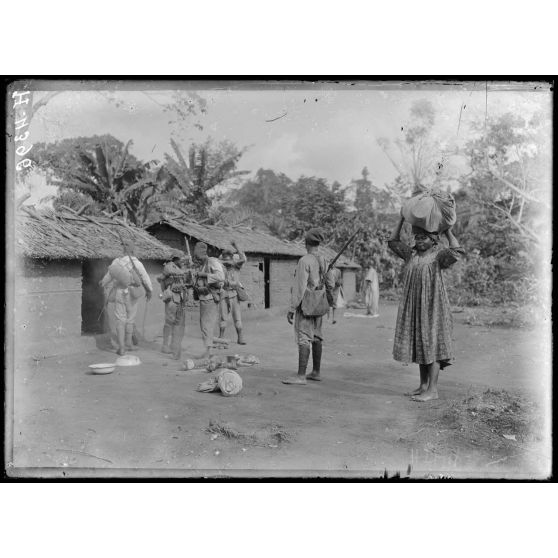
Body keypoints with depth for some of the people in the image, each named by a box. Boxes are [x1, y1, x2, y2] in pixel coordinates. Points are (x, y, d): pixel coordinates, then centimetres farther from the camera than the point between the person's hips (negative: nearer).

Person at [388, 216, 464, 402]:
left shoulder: (439, 254, -5)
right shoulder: (412, 254, 13)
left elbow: (457, 251, -24)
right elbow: (393, 242, 20)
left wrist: (448, 231, -10)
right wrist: (402, 219, 17)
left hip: (432, 306, -7)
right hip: (415, 307, 7)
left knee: (431, 344, -6)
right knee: (420, 345, 10)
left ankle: (433, 389, -1)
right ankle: (423, 385, 18)